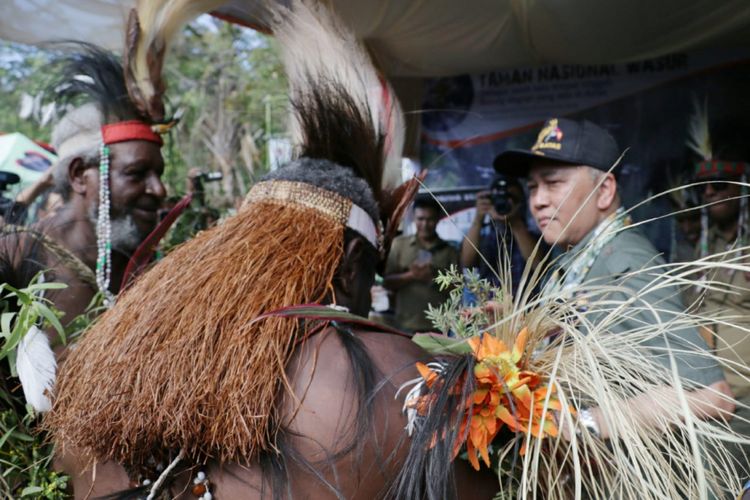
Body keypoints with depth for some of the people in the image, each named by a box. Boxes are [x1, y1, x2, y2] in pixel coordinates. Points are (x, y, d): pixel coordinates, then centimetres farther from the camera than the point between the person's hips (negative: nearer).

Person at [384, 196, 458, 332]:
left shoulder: (449, 251, 8)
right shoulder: (400, 244, 7)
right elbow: (387, 282, 4)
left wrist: (434, 278, -14)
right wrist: (411, 276, -13)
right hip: (406, 325, 0)